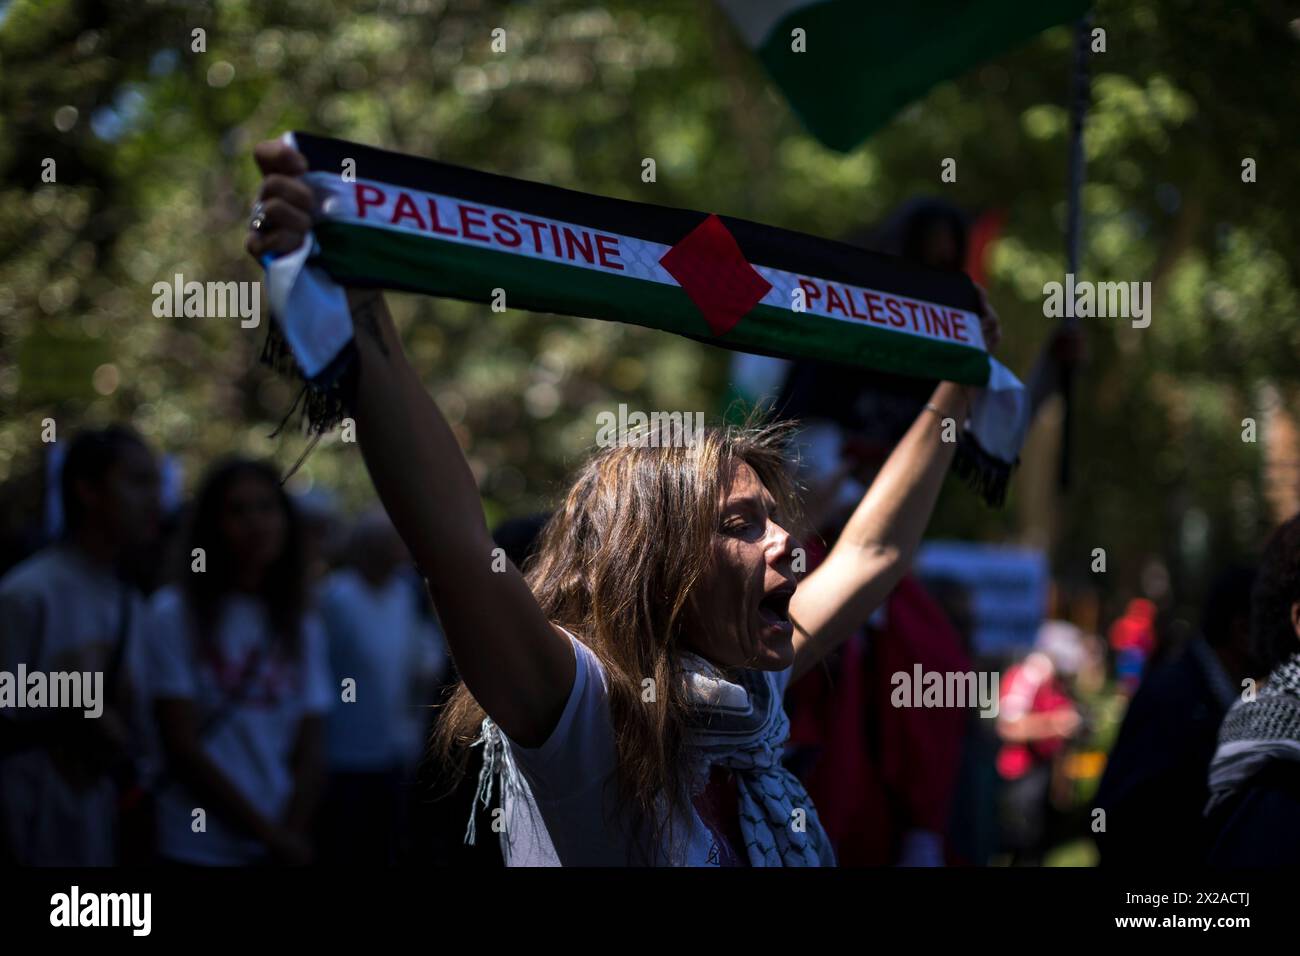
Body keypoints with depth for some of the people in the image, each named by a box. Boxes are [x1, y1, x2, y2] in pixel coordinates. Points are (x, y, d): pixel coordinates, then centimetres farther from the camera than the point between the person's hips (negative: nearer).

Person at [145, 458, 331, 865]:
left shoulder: (303, 628, 8)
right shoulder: (174, 615, -6)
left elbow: (311, 753, 3)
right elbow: (183, 748, -10)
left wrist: (291, 835, -12)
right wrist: (268, 834, -10)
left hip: (283, 846, 4)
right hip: (196, 850, -4)